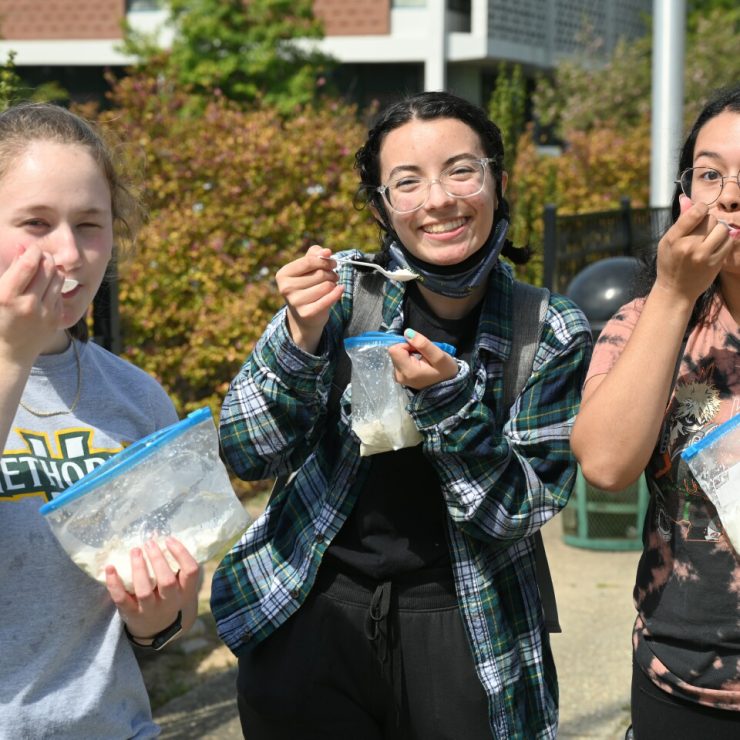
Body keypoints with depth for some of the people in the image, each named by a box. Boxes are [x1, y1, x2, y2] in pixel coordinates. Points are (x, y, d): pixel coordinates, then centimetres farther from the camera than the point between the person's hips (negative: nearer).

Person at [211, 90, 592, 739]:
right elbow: (248, 455, -6)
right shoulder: (344, 289, -4)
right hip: (313, 617, 1)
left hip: (461, 631, 0)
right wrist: (301, 336, -22)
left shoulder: (554, 335, -6)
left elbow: (517, 513, -10)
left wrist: (448, 397, -24)